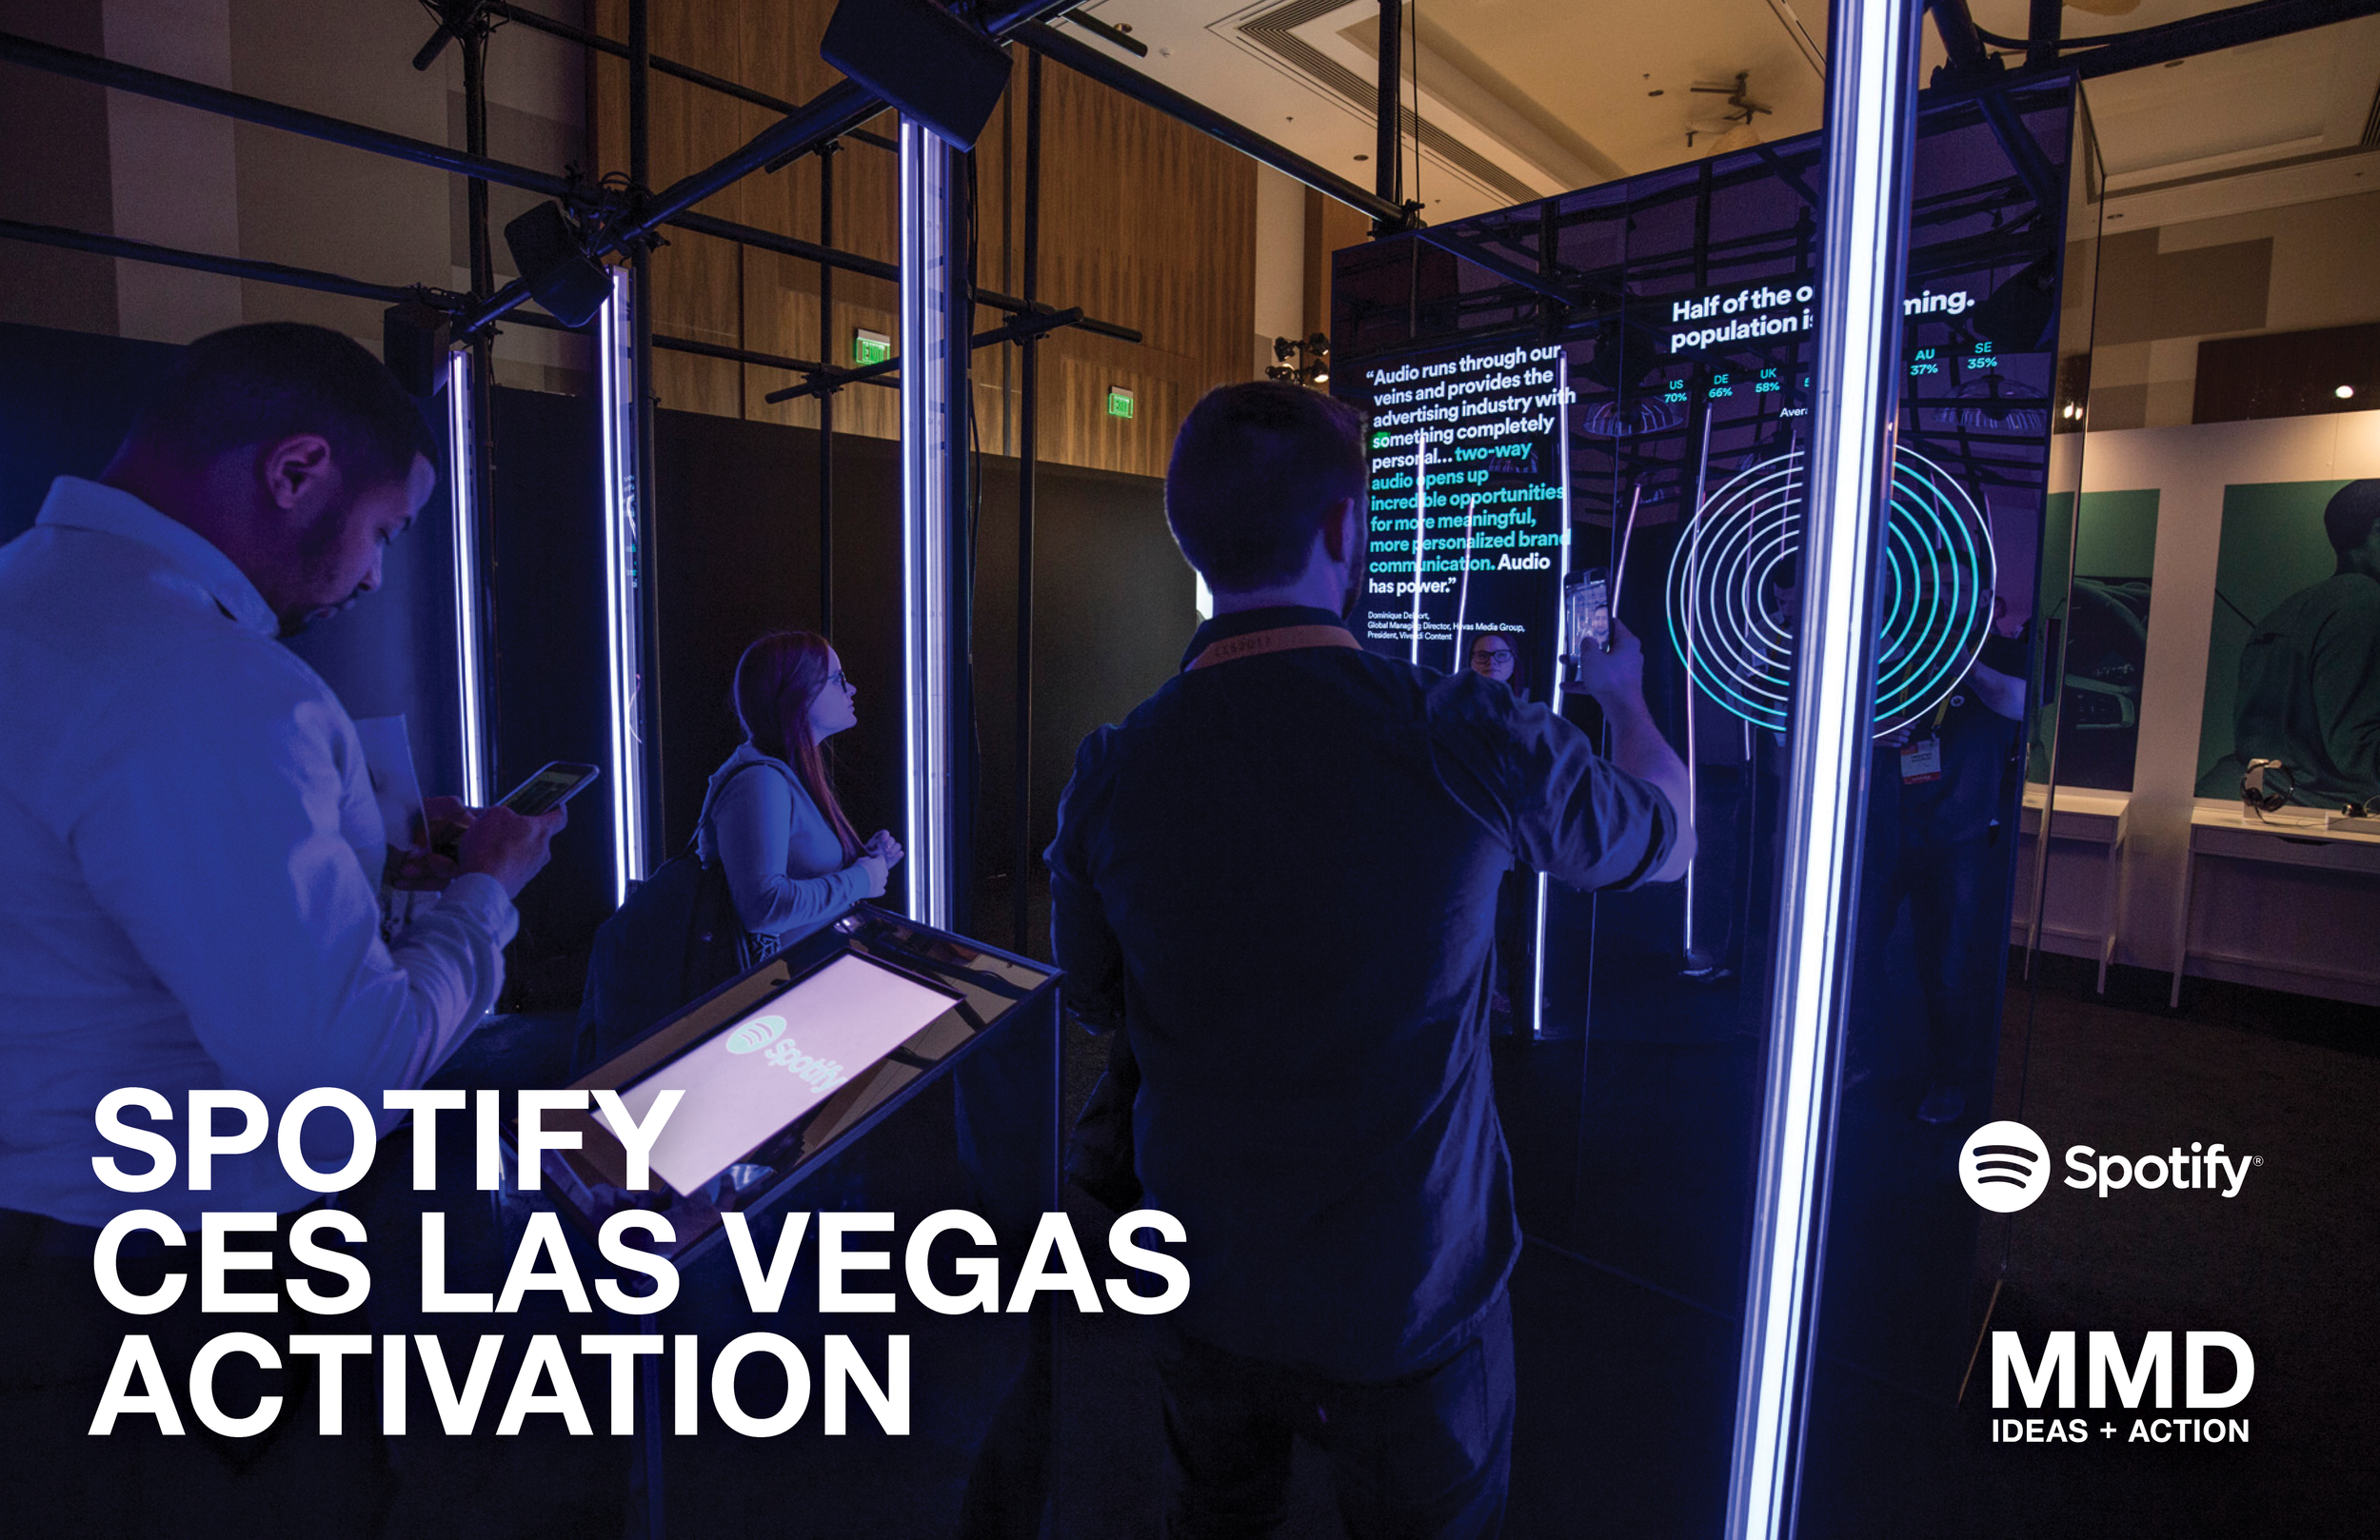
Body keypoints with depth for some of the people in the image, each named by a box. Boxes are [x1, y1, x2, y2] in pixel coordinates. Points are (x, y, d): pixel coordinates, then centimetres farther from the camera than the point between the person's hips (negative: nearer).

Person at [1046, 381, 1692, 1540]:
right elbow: (1667, 839, -1)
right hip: (1409, 1303, -2)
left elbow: (1097, 1000, 1)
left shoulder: (1111, 771, -16)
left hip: (1207, 1290, 3)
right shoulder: (1464, 738, -23)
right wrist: (1624, 694, 18)